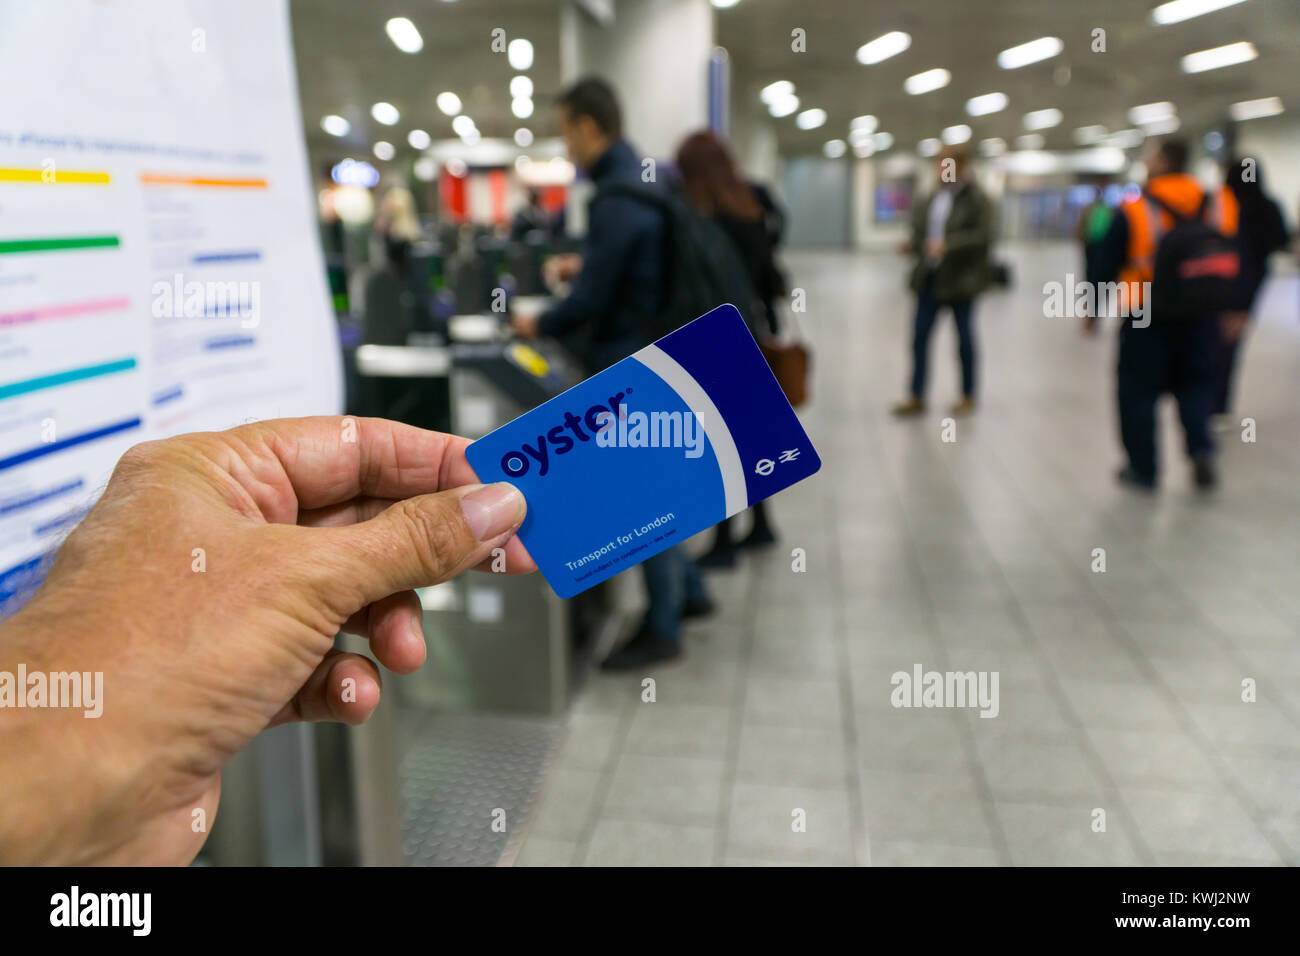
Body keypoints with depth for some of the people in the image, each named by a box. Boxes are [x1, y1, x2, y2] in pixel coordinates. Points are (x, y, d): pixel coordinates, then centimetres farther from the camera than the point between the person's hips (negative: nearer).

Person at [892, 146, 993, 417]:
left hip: (959, 279, -5)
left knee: (964, 338, 8)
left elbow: (983, 236, -17)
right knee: (920, 336, 3)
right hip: (929, 277, 5)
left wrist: (948, 245, -26)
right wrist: (913, 244, -4)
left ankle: (968, 397, 22)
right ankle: (916, 397, 11)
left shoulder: (975, 199, -9)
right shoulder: (933, 198, 9)